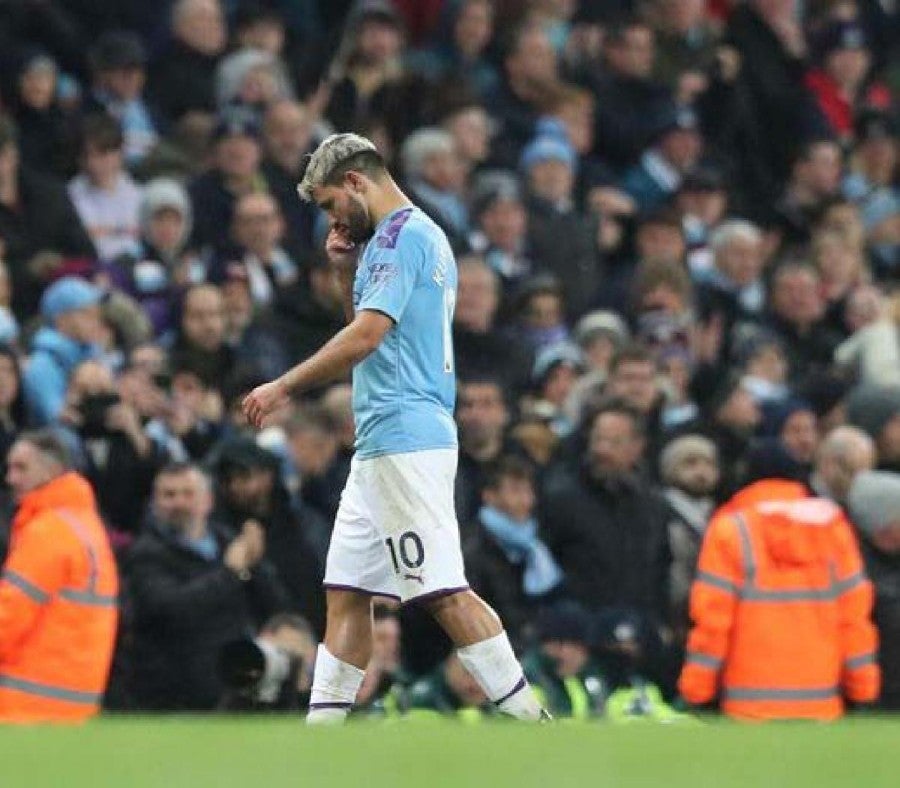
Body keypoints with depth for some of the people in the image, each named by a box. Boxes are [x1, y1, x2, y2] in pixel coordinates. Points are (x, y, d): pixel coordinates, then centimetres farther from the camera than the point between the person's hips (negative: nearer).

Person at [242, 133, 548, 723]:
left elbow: (366, 336, -19)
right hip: (382, 446, 11)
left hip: (404, 439, -11)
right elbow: (370, 335, 30)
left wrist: (285, 387, -14)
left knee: (444, 592, -14)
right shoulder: (424, 235, 21)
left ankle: (532, 723, -16)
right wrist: (348, 270, 17)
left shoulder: (401, 233, -9)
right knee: (346, 592, 9)